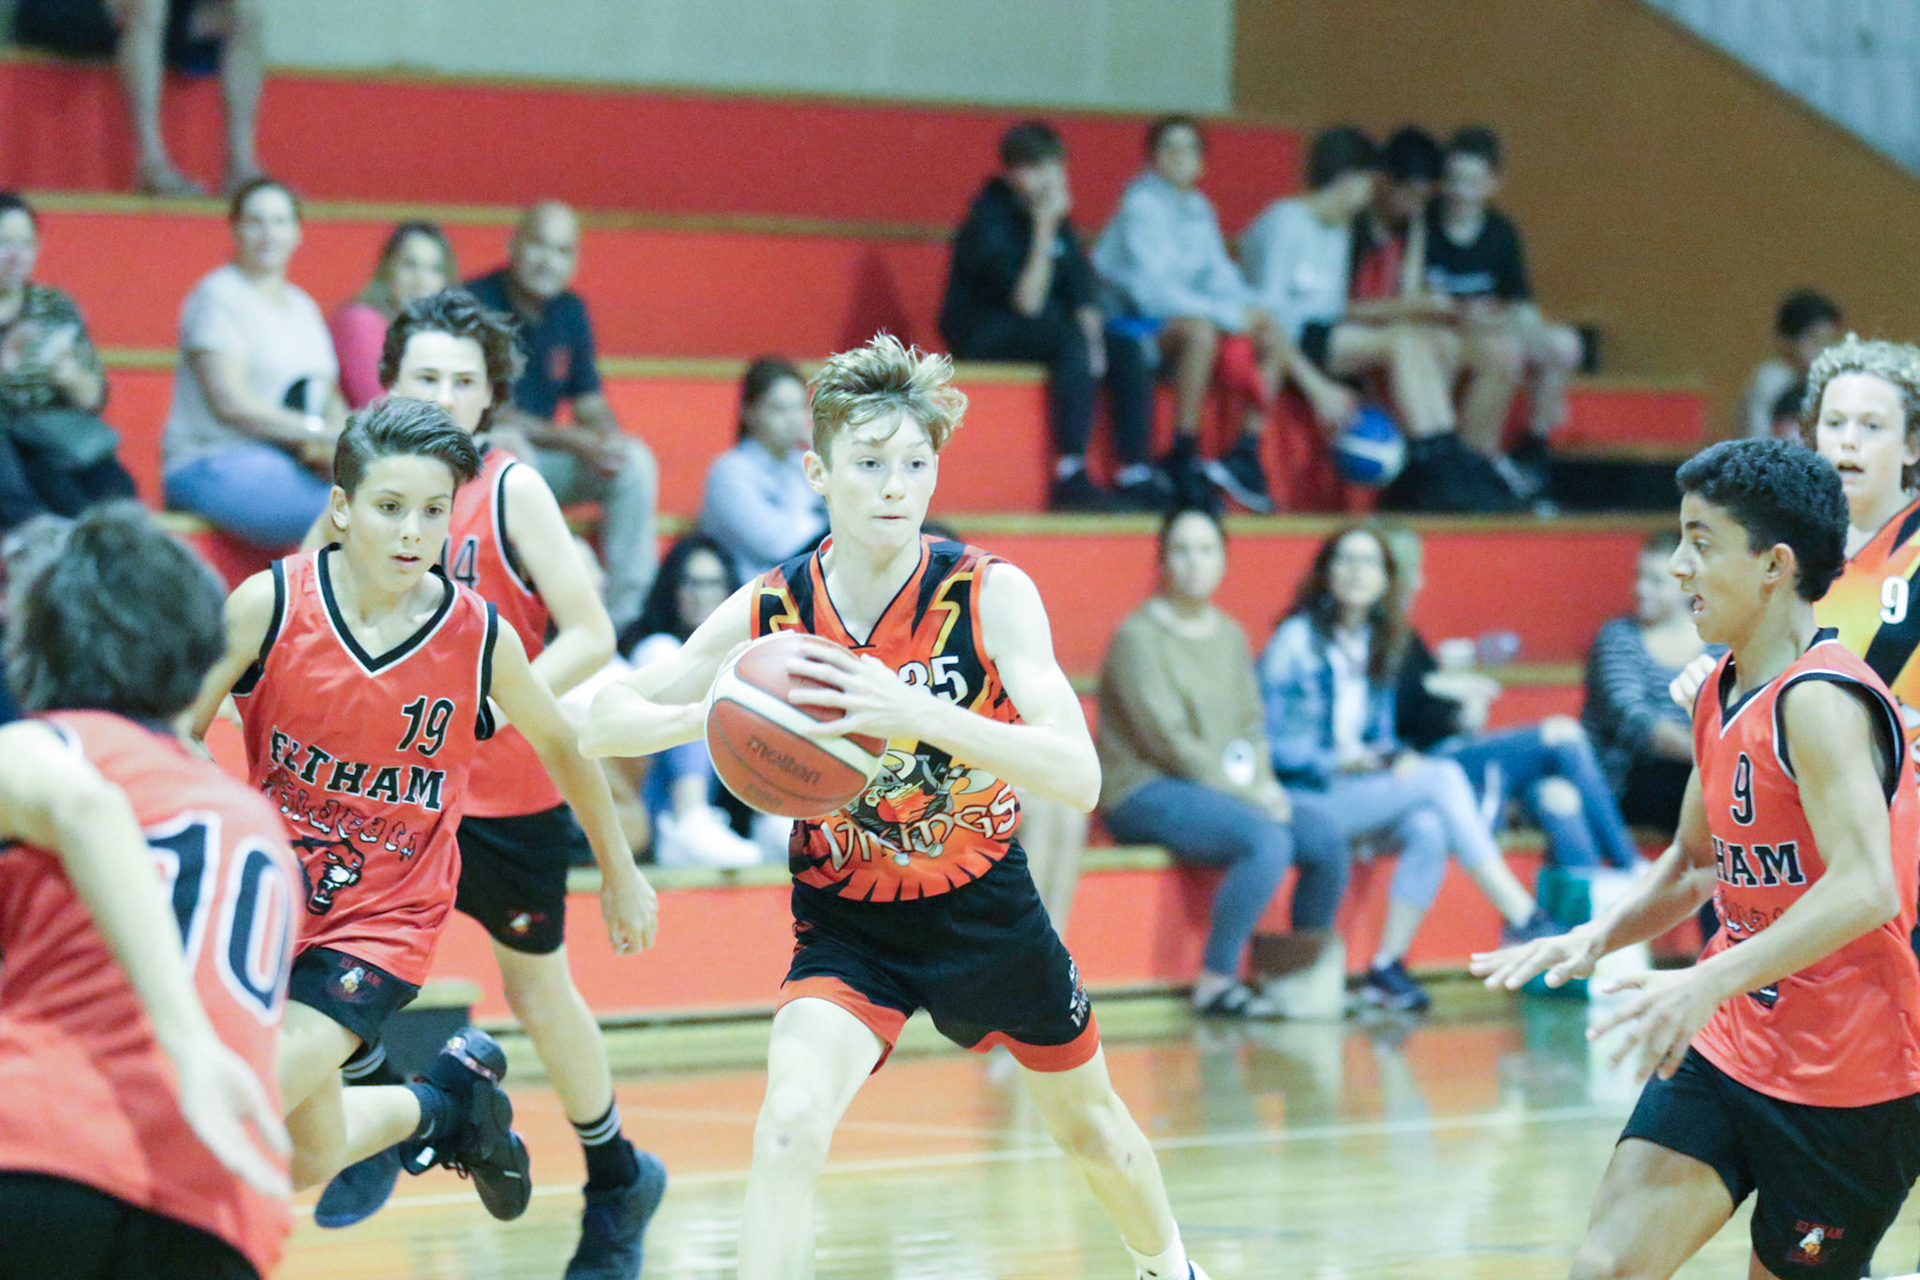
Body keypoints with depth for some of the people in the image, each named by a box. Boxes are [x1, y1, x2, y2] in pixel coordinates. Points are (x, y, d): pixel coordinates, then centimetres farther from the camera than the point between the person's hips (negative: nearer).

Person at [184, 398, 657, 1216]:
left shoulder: (479, 637, -12)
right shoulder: (270, 604, -14)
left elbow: (562, 744, 7)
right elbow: (177, 737, -4)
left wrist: (621, 874, 17)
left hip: (384, 921, -2)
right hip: (264, 895, 2)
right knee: (308, 1162, 10)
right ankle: (442, 1103, 38)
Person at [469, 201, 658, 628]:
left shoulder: (569, 312, 7)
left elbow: (589, 402, 10)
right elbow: (486, 413, -19)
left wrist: (609, 438, -15)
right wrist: (574, 443, -26)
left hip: (538, 460, 7)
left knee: (636, 462, -12)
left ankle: (624, 616, -13)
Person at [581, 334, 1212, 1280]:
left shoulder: (990, 594, -21)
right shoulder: (769, 611, -16)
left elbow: (1079, 777, -32)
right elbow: (599, 725, -9)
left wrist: (914, 714, -46)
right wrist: (720, 711, -31)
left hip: (986, 908, 1)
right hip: (847, 923, -1)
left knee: (1091, 1128, 22)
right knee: (789, 1127, -27)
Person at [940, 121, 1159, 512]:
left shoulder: (1053, 212, 7)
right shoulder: (989, 220, -17)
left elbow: (1082, 288, 7)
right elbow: (1027, 303, -25)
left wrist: (1091, 332, -13)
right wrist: (1044, 230, -27)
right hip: (983, 338, -8)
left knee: (1126, 350, -11)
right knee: (1070, 340, -33)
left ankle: (1136, 479, -17)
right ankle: (1071, 480, -37)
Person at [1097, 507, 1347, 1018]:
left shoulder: (1229, 636, 16)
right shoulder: (1139, 636, -8)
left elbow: (1251, 724, 16)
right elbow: (1169, 739, -13)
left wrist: (1264, 782, -6)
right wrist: (1247, 796, -15)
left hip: (1232, 792, 7)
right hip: (1146, 794, -7)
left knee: (1329, 845, -14)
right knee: (1268, 841, -31)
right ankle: (1215, 982, -21)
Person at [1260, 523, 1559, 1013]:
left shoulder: (1378, 645, 16)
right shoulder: (1297, 641, -5)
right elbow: (1267, 742, -7)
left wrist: (1397, 757, -3)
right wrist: (1336, 762, -17)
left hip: (1359, 791, 6)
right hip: (1304, 800, -6)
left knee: (1428, 827, -28)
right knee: (1443, 777, -24)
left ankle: (1388, 966, -25)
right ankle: (1519, 914, -24)